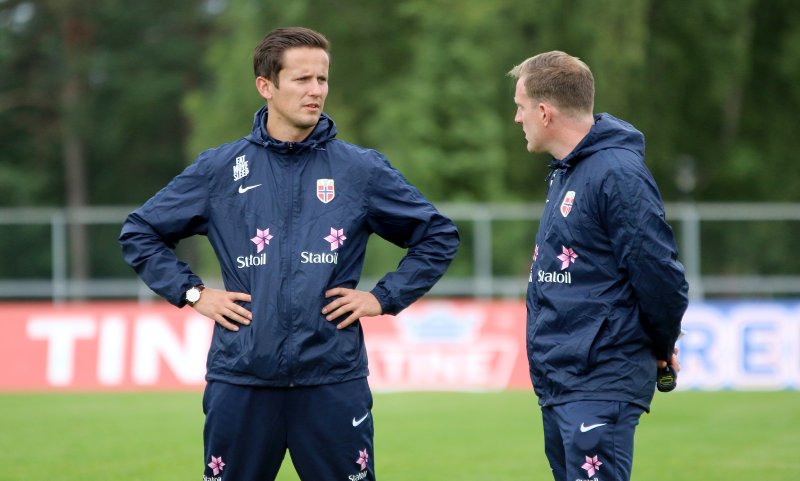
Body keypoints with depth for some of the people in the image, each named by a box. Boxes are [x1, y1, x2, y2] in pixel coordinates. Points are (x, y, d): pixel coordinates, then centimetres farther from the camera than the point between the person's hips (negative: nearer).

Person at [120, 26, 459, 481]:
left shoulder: (362, 169, 4)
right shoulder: (220, 169, 5)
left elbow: (439, 236, 13)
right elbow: (139, 232, 14)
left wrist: (384, 298, 3)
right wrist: (192, 292, 3)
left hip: (334, 380, 0)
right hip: (240, 381, 0)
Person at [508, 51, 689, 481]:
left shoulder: (617, 174, -17)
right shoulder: (564, 172, 14)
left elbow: (661, 275, -19)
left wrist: (662, 347, -3)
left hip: (601, 385, -10)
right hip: (557, 381, 10)